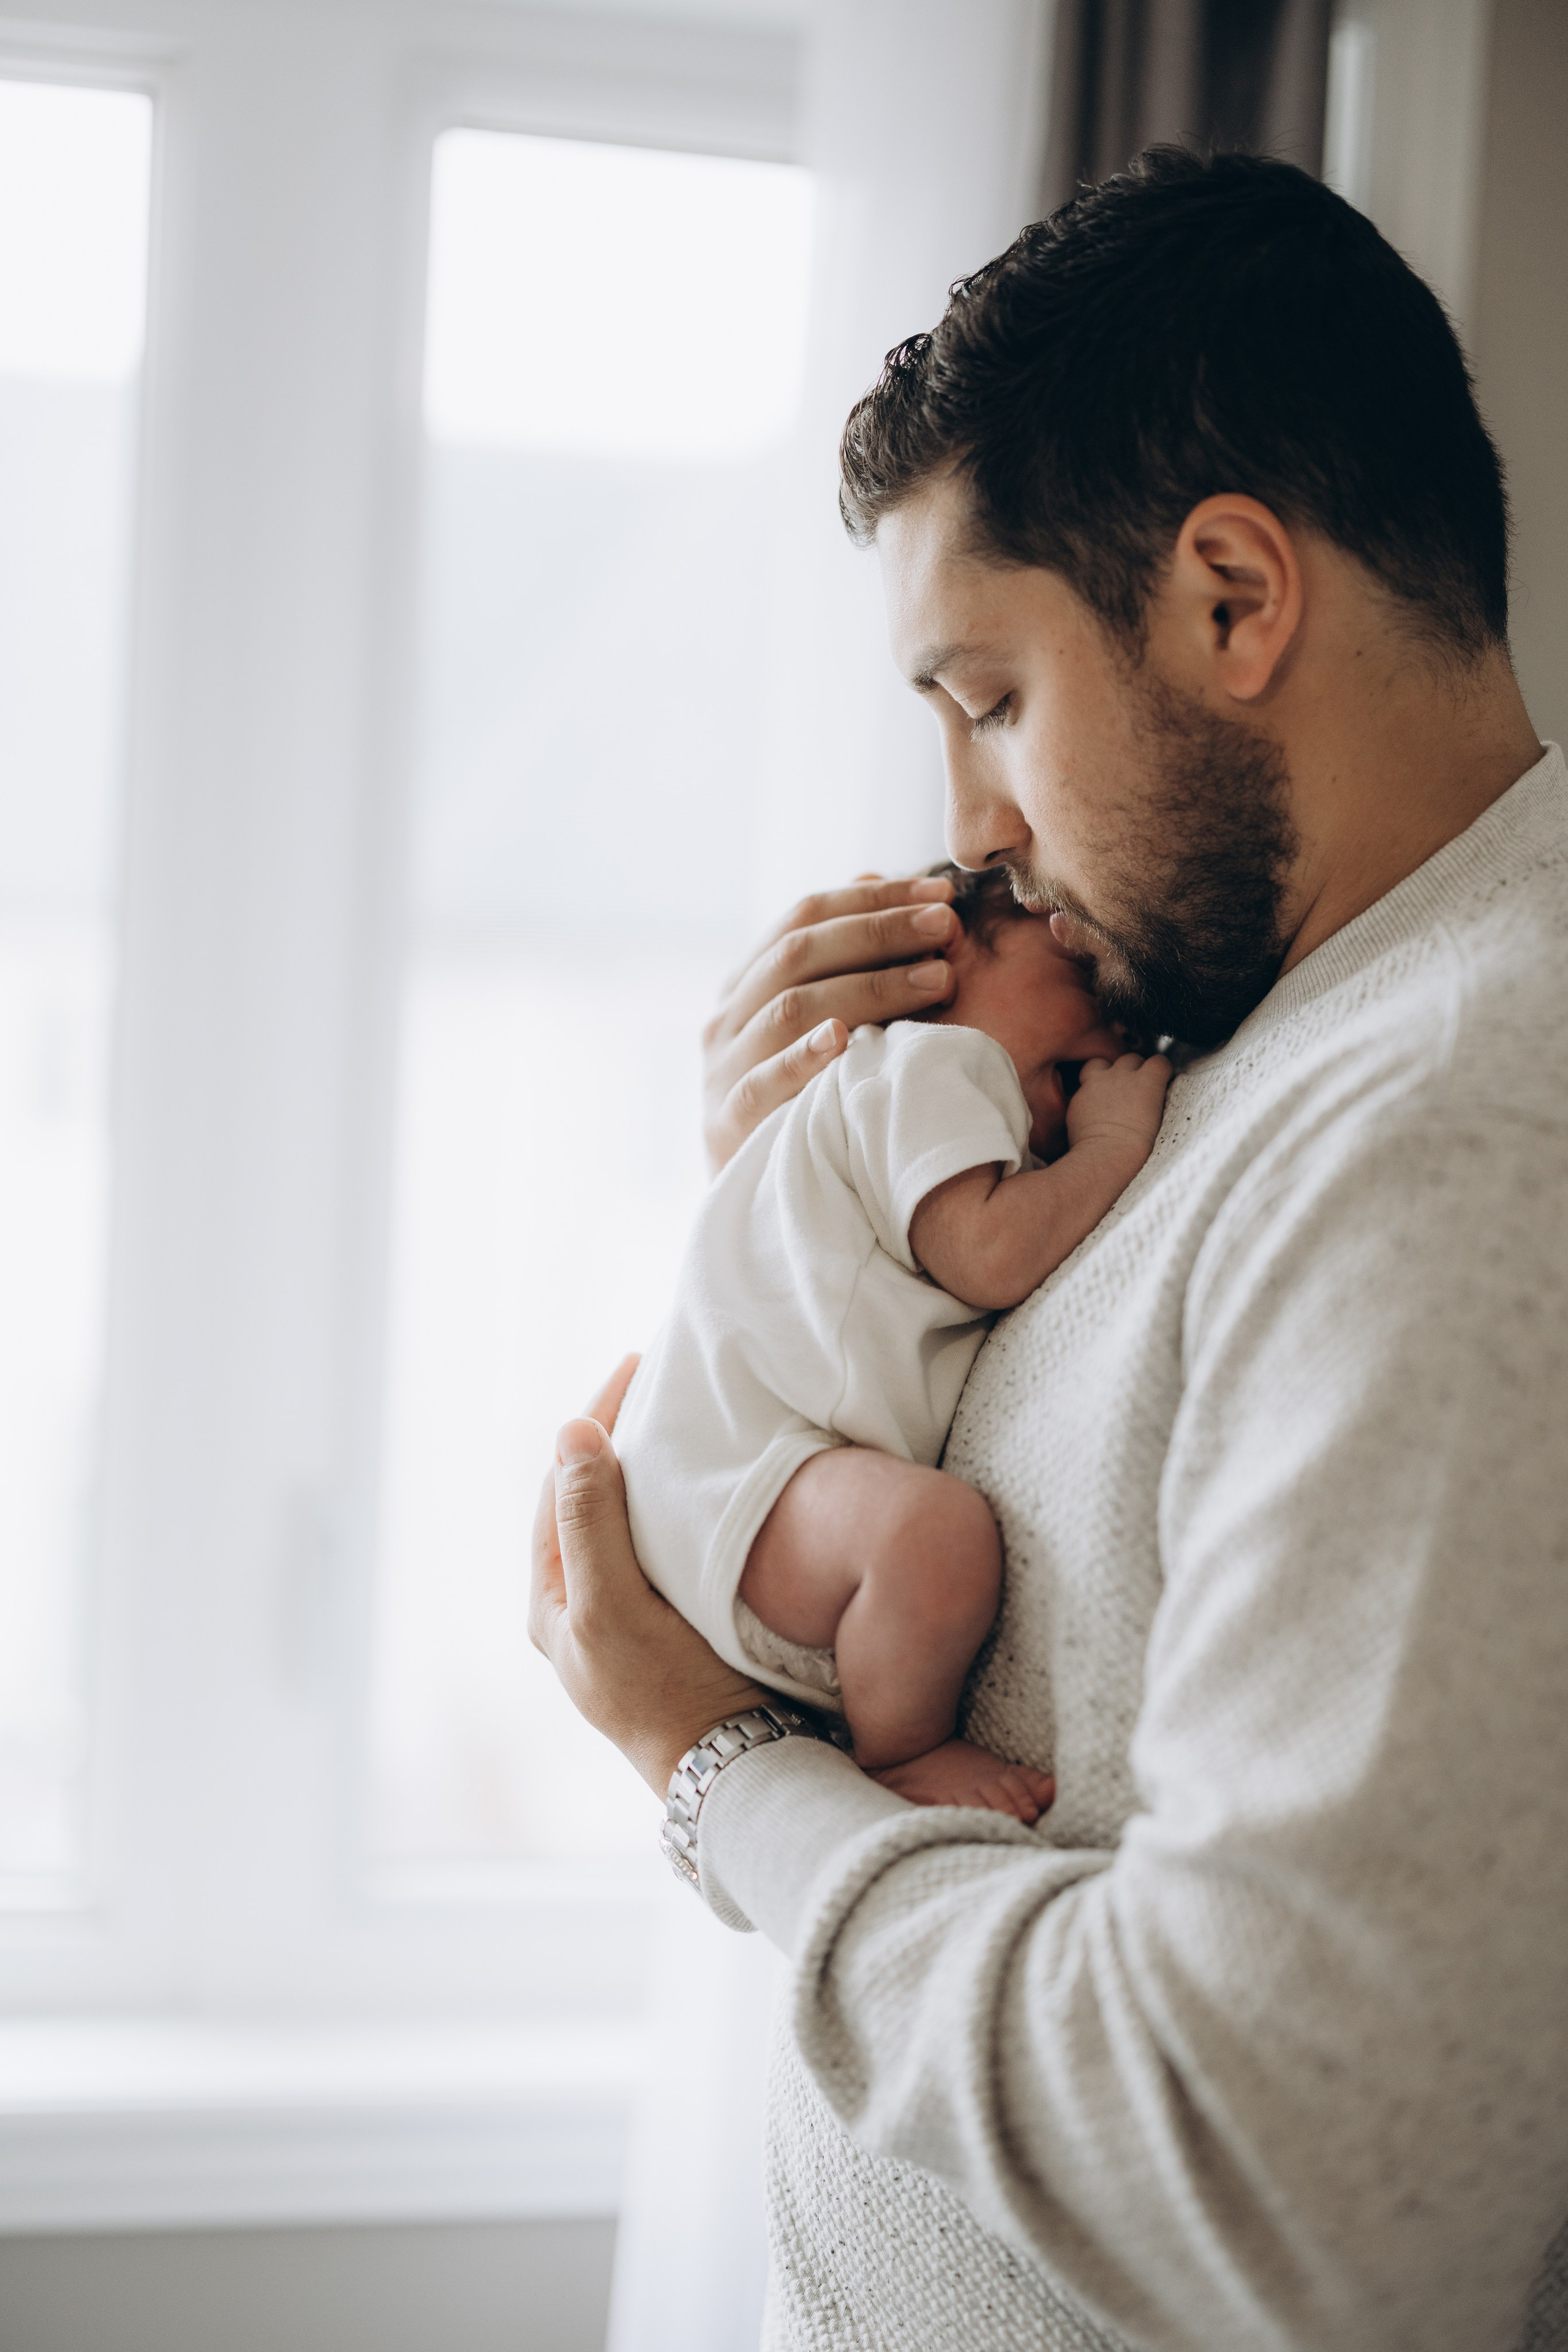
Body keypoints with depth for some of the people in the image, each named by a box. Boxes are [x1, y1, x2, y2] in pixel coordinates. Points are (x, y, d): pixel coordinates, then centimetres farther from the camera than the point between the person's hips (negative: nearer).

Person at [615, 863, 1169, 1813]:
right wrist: (1117, 1143, -9)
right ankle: (903, 1758, -13)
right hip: (733, 1473, -11)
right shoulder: (932, 1063, -5)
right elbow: (987, 1257, -20)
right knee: (938, 1530, -36)